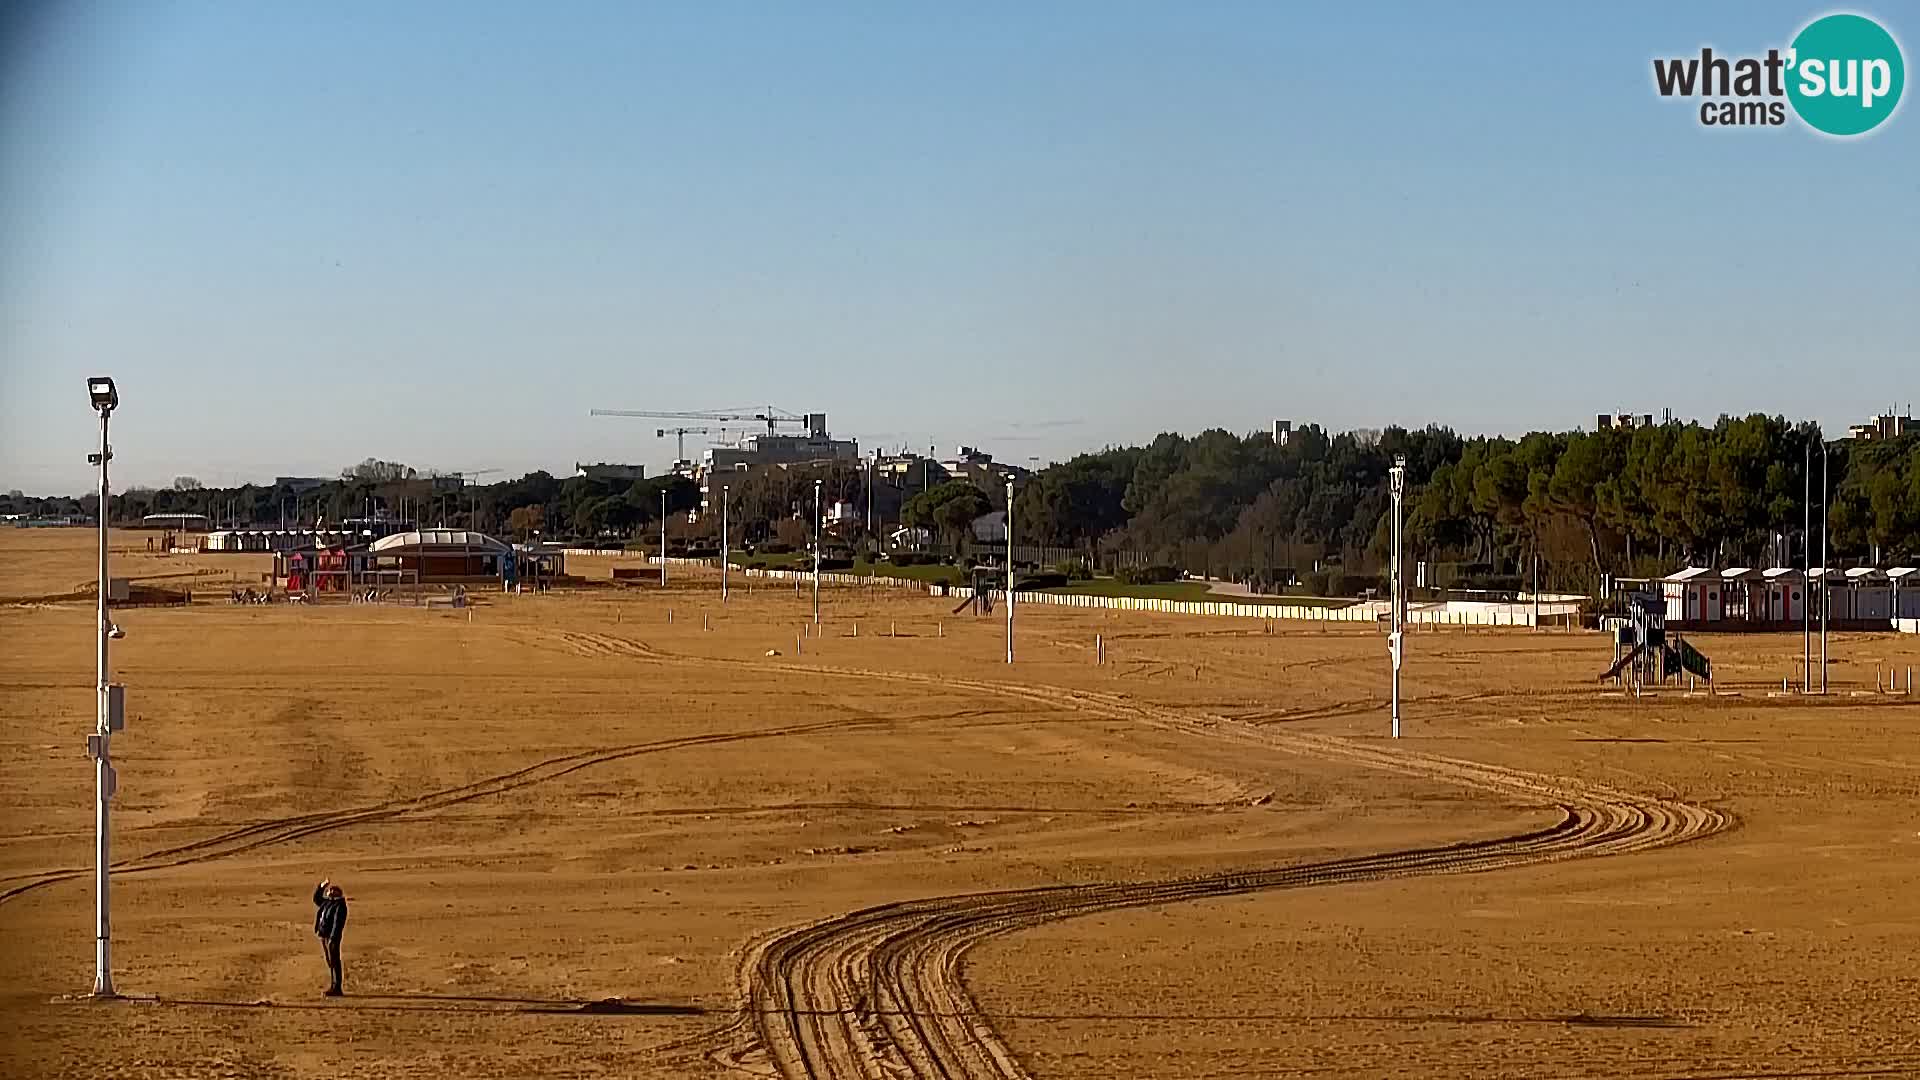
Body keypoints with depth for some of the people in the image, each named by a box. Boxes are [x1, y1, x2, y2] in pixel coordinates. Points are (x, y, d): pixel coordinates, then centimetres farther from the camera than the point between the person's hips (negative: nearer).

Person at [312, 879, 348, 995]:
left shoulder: (340, 905, -11)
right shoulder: (326, 903, 15)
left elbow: (338, 923, -19)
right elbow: (316, 898, 34)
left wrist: (332, 938, -26)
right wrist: (321, 887, 20)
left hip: (332, 937, -9)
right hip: (323, 936, 9)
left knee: (334, 961, -8)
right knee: (329, 962, 12)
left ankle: (337, 988, -8)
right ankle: (333, 985, 18)